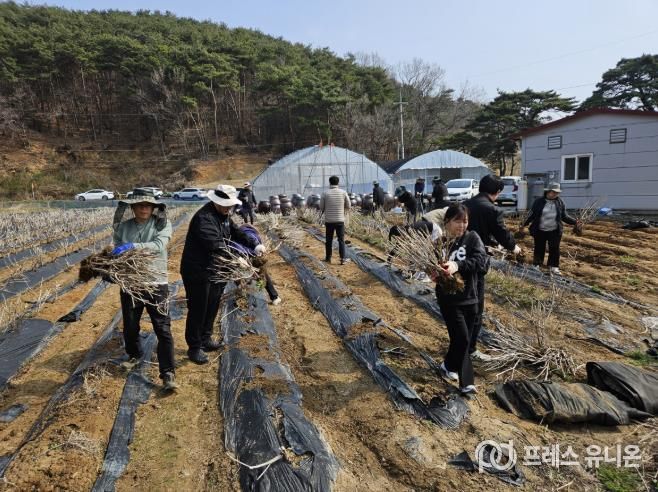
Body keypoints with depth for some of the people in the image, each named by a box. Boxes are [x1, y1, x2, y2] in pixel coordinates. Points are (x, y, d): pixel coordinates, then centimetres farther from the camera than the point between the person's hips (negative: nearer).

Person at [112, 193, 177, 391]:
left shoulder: (162, 224, -7)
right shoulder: (123, 227, 3)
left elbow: (159, 245, -22)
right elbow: (117, 251, 4)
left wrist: (133, 246, -33)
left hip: (156, 283, -3)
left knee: (163, 329, -5)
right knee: (130, 325, 19)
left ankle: (168, 373, 1)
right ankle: (134, 355, 48)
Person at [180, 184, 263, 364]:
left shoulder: (224, 215, 6)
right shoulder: (204, 218, -26)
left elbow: (236, 233, 13)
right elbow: (215, 244, -37)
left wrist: (255, 245, -2)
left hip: (215, 270, 9)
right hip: (197, 271, -9)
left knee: (212, 307, 18)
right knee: (198, 309, 1)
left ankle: (206, 339, 36)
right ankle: (194, 347, 16)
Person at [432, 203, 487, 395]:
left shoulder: (472, 238, -4)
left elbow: (481, 261, -19)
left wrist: (458, 265, -35)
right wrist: (436, 274, -26)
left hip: (469, 297, 3)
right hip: (448, 298, -3)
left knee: (466, 339, 13)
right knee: (462, 338, -6)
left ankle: (449, 365, 38)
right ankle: (466, 381, 12)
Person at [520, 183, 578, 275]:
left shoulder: (560, 203, 3)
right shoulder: (539, 202, -4)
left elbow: (565, 216, 7)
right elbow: (532, 215, 2)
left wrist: (575, 222, -5)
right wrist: (524, 225, 2)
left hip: (554, 231, 2)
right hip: (540, 230, -1)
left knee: (554, 249, 2)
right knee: (539, 249, 8)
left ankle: (553, 267, 13)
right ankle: (536, 265, 23)